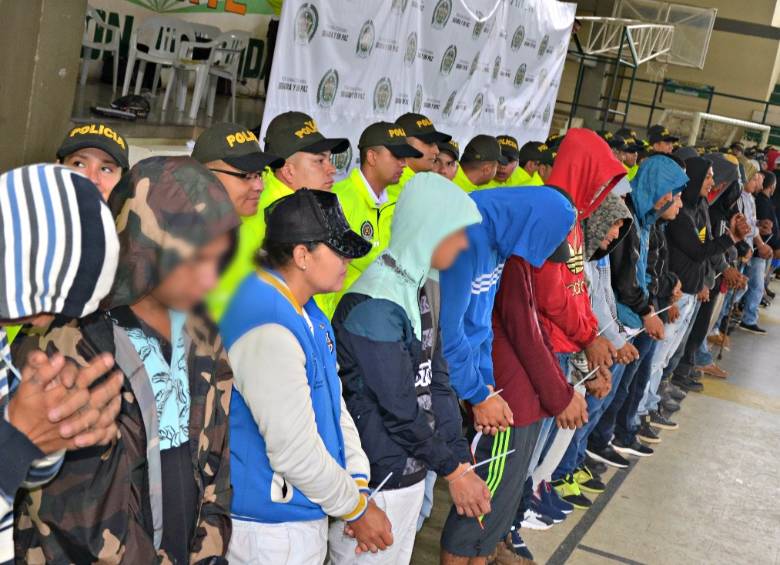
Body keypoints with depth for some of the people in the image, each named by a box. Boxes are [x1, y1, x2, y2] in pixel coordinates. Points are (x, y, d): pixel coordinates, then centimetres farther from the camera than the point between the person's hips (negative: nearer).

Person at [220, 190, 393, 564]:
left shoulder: (305, 311, 6)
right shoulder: (267, 330, -26)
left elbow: (334, 402, 12)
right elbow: (294, 450, -25)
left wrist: (358, 483, 1)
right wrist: (357, 509, -12)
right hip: (271, 531, -9)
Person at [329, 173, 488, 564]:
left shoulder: (418, 290, 7)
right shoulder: (375, 305, -23)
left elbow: (436, 379, 8)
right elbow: (398, 406, -21)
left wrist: (462, 459, 4)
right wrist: (452, 469, -12)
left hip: (411, 471, 9)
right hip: (376, 480, -9)